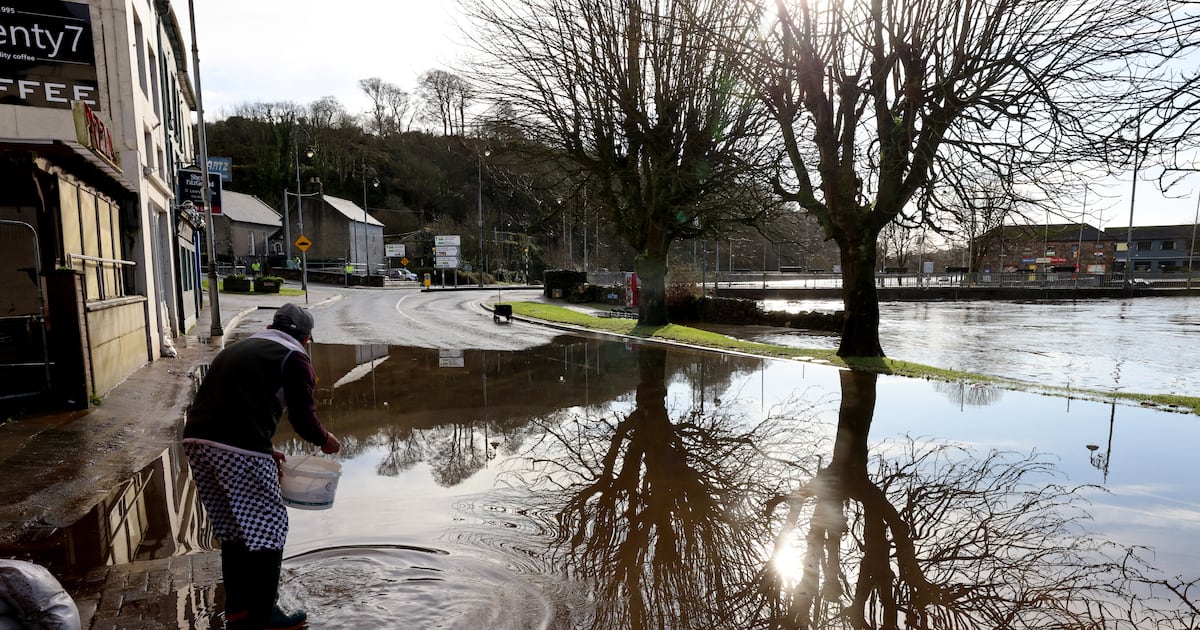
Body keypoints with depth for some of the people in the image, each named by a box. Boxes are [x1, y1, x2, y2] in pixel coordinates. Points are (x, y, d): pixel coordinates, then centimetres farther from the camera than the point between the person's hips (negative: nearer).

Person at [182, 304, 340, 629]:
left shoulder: (238, 347, 26)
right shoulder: (294, 356, 4)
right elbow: (302, 416, -1)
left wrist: (264, 450, 31)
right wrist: (326, 440, 19)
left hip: (197, 441, 8)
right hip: (238, 451, -8)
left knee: (232, 530, 20)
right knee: (267, 531, 7)